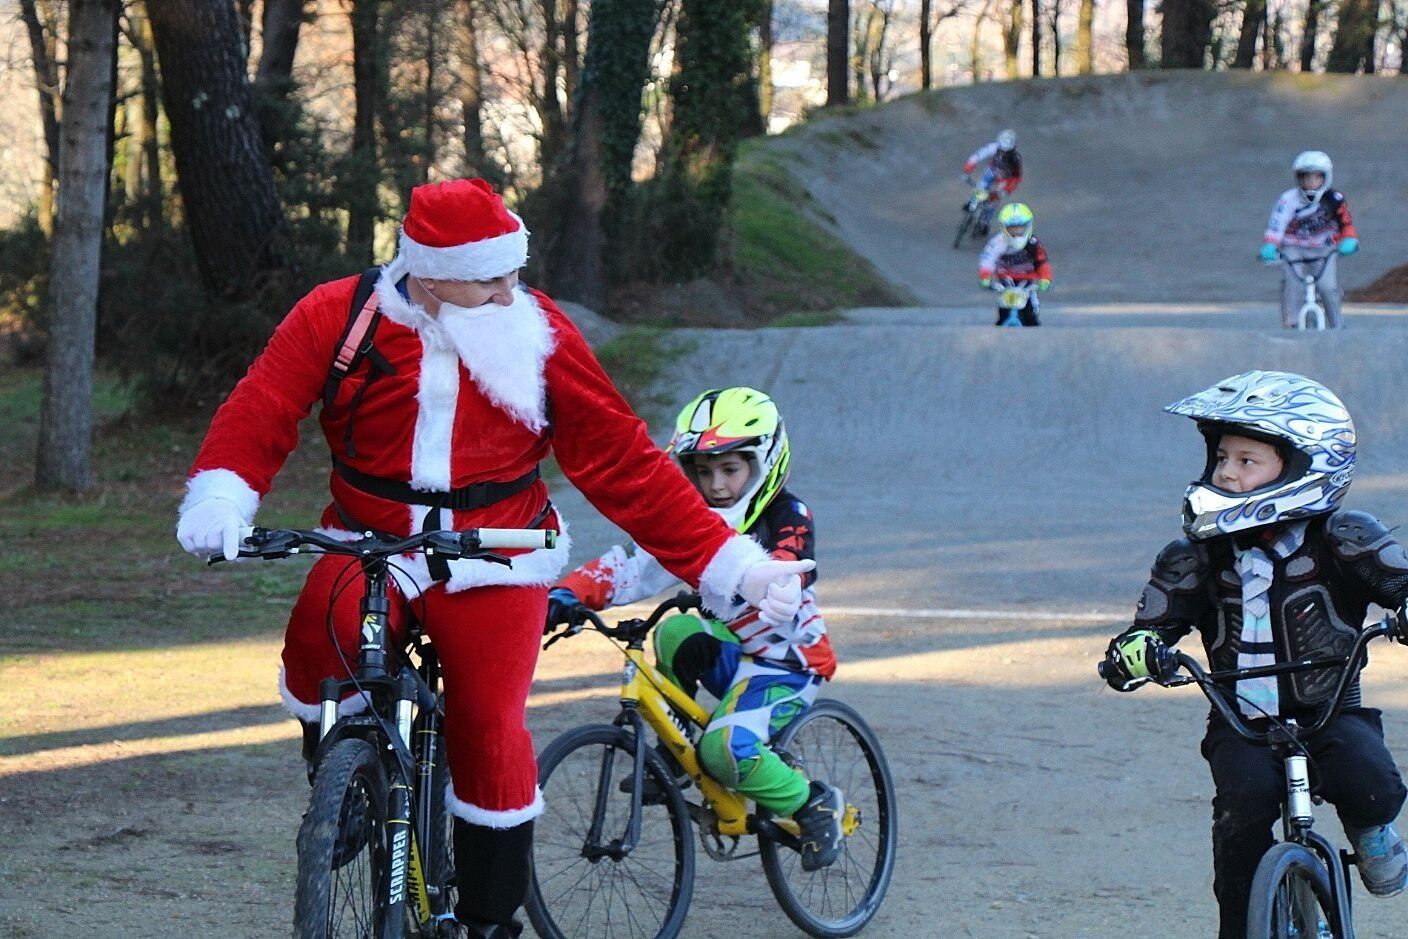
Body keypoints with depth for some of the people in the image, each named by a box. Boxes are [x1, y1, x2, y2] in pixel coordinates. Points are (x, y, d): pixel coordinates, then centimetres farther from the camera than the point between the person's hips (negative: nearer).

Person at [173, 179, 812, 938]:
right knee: (322, 637, -30)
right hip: (370, 547, 0)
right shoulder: (339, 318, -5)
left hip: (495, 564, 0)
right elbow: (260, 409, -11)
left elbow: (622, 462, 0)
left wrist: (724, 562, -4)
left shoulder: (538, 334, -2)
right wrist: (220, 497, -33)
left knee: (489, 726, -11)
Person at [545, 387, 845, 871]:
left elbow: (778, 591, -34)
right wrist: (568, 595, -28)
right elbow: (634, 564, -11)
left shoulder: (788, 519, -14)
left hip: (784, 663, -5)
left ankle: (814, 804, -2)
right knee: (676, 633, -28)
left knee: (727, 749, -28)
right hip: (731, 650, 5)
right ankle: (674, 750, -10)